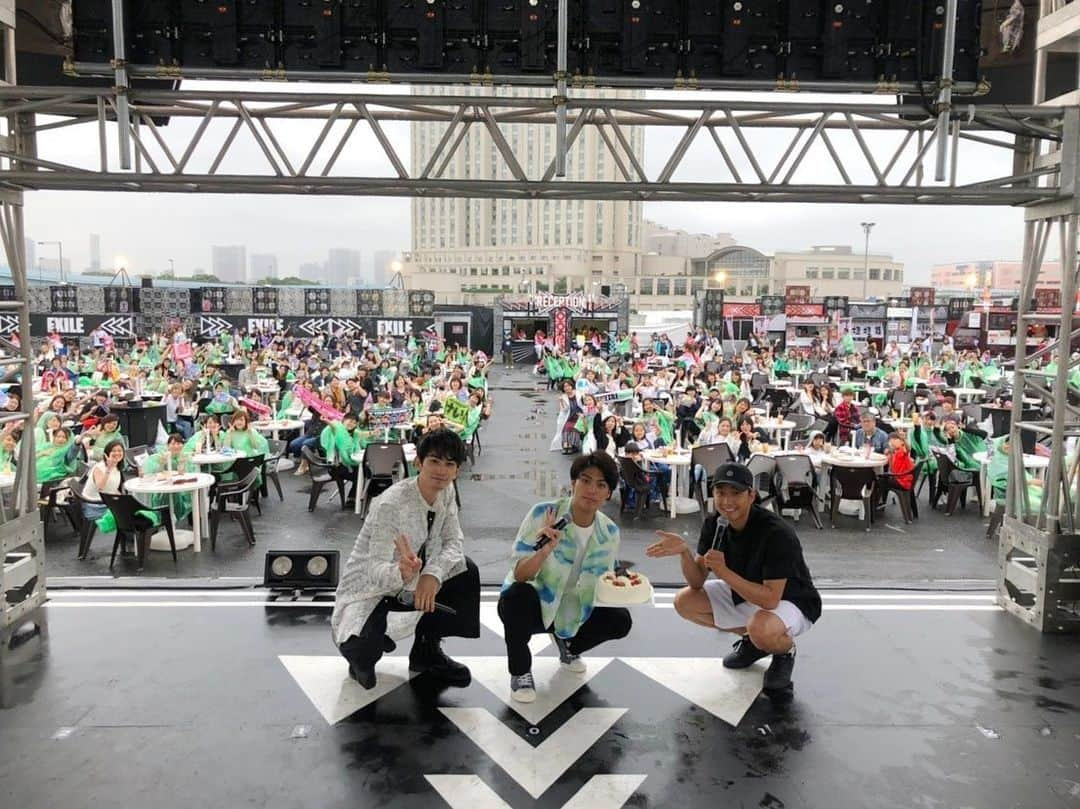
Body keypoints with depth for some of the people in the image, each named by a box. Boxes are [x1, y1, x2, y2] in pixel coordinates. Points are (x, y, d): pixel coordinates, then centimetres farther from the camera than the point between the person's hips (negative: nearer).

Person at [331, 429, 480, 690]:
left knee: (466, 571, -10)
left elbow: (453, 541, -8)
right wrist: (400, 572, -57)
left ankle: (427, 651, 8)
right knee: (366, 651, -33)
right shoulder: (391, 504, -30)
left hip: (407, 583, 7)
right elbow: (376, 570, -33)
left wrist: (433, 574, -28)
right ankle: (355, 644, 9)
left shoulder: (446, 492, -7)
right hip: (368, 589, -7)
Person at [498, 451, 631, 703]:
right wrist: (546, 550, -44)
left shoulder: (610, 532, -7)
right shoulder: (542, 513, -21)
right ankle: (520, 671, -8)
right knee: (517, 594, -37)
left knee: (620, 620, -16)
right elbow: (519, 574, -25)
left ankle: (567, 644, 18)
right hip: (533, 604, -4)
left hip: (572, 612, 4)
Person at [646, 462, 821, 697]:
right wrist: (684, 552, -29)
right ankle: (752, 639, 10)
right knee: (685, 601, -7)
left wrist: (724, 572, -40)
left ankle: (785, 650, -1)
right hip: (745, 593, 7)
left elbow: (770, 599, -34)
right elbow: (697, 583, -10)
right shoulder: (714, 524, -10)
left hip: (790, 601, -7)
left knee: (761, 628, -39)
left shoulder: (776, 533, -31)